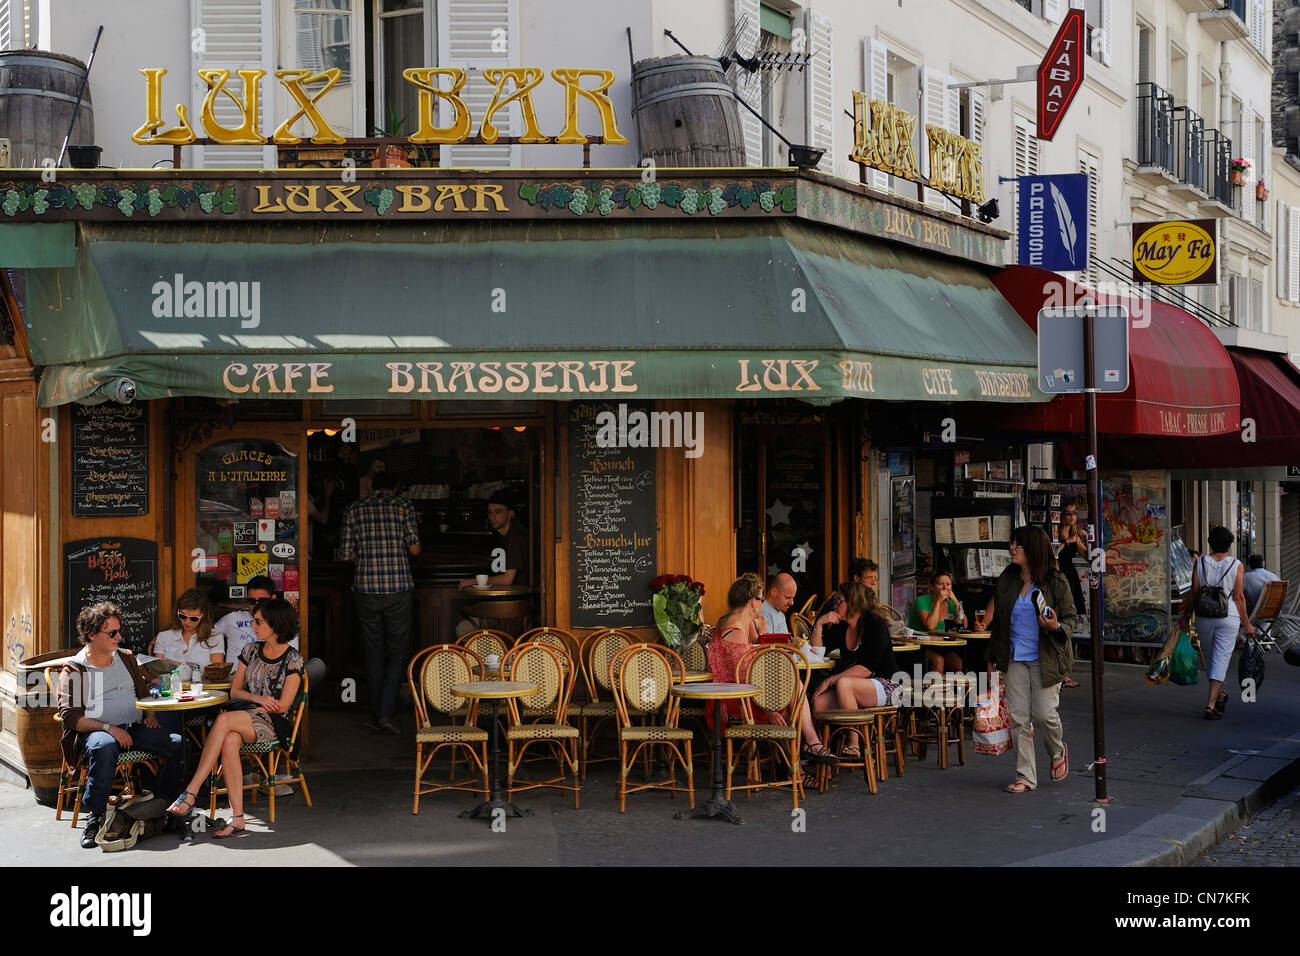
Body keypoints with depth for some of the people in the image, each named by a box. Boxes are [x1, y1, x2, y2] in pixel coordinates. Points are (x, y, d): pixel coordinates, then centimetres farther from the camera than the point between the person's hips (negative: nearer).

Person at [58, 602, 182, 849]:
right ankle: (94, 816, -30)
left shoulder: (126, 658, 18)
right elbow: (70, 717, -7)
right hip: (96, 732, -5)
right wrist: (108, 728, -20)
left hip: (135, 728, 5)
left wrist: (150, 716, 6)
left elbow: (144, 693, 27)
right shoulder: (74, 671, 2)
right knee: (104, 746, -41)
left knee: (178, 743, -21)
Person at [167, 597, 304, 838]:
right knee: (229, 741, -34)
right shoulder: (251, 650, 13)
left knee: (224, 721, -34)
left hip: (275, 724, -5)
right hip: (246, 719, 5)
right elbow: (234, 691, 14)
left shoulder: (293, 660, -3)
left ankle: (191, 792, -35)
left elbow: (282, 706, -8)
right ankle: (237, 819, -39)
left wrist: (255, 707, -8)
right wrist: (258, 698, -4)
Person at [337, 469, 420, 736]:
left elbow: (345, 554, 5)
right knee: (398, 650, 5)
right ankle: (387, 713, -6)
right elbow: (415, 549, -4)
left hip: (366, 588, 2)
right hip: (398, 588, -2)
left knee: (373, 652, 11)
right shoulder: (403, 506, 1)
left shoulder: (355, 510, 7)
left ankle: (378, 716, 14)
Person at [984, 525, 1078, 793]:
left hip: (1046, 659, -4)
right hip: (1015, 659, 4)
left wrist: (1057, 626, -23)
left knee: (1044, 714, -5)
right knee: (1018, 718, 1)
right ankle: (1025, 778, 9)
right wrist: (992, 658, 15)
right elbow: (998, 620, 14)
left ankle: (1058, 752, 28)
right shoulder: (1007, 580, 6)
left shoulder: (1056, 582, -6)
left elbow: (1072, 617, 1)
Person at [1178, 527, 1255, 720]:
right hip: (1228, 617, -2)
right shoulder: (1236, 565, -4)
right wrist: (1246, 624, 4)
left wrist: (1186, 616, 10)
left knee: (1211, 657, 19)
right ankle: (1211, 704, -9)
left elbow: (1193, 593, -2)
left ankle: (1219, 695, 33)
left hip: (1204, 617, 2)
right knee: (1221, 659, -1)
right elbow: (1239, 597, -4)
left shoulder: (1200, 563, -1)